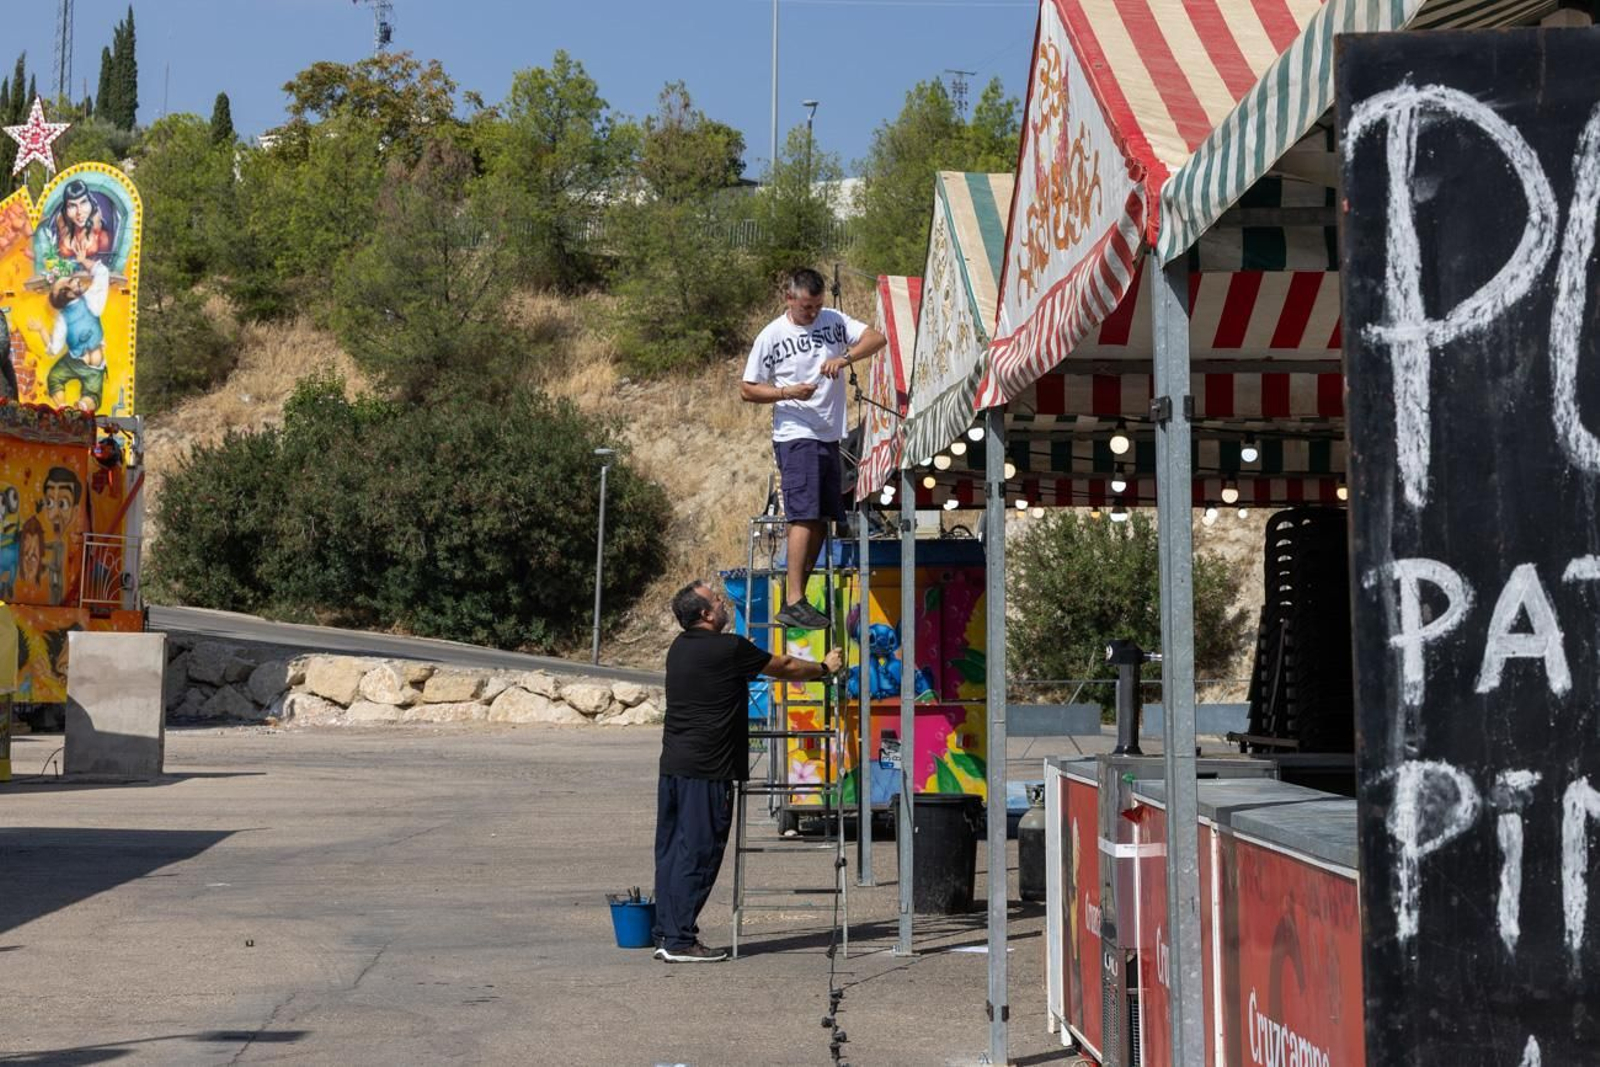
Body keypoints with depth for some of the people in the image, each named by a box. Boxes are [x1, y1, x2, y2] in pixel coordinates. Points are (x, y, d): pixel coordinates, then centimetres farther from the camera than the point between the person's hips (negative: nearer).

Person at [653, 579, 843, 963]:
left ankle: (665, 933, 16)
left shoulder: (680, 648, 13)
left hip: (672, 763, 8)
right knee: (698, 853, -4)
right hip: (706, 770, -8)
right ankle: (680, 940, -2)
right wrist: (824, 668, 21)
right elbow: (784, 668, 3)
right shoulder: (729, 650, -11)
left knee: (671, 850, 11)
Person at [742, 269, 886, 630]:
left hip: (830, 436, 6)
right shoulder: (771, 336, -2)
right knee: (805, 516, -16)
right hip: (795, 437, -6)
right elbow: (747, 390, 0)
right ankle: (792, 603, -19)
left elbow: (876, 338, -2)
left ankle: (798, 593, 16)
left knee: (822, 518, 8)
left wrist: (845, 358, -19)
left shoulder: (833, 320, 8)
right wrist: (787, 392, -15)